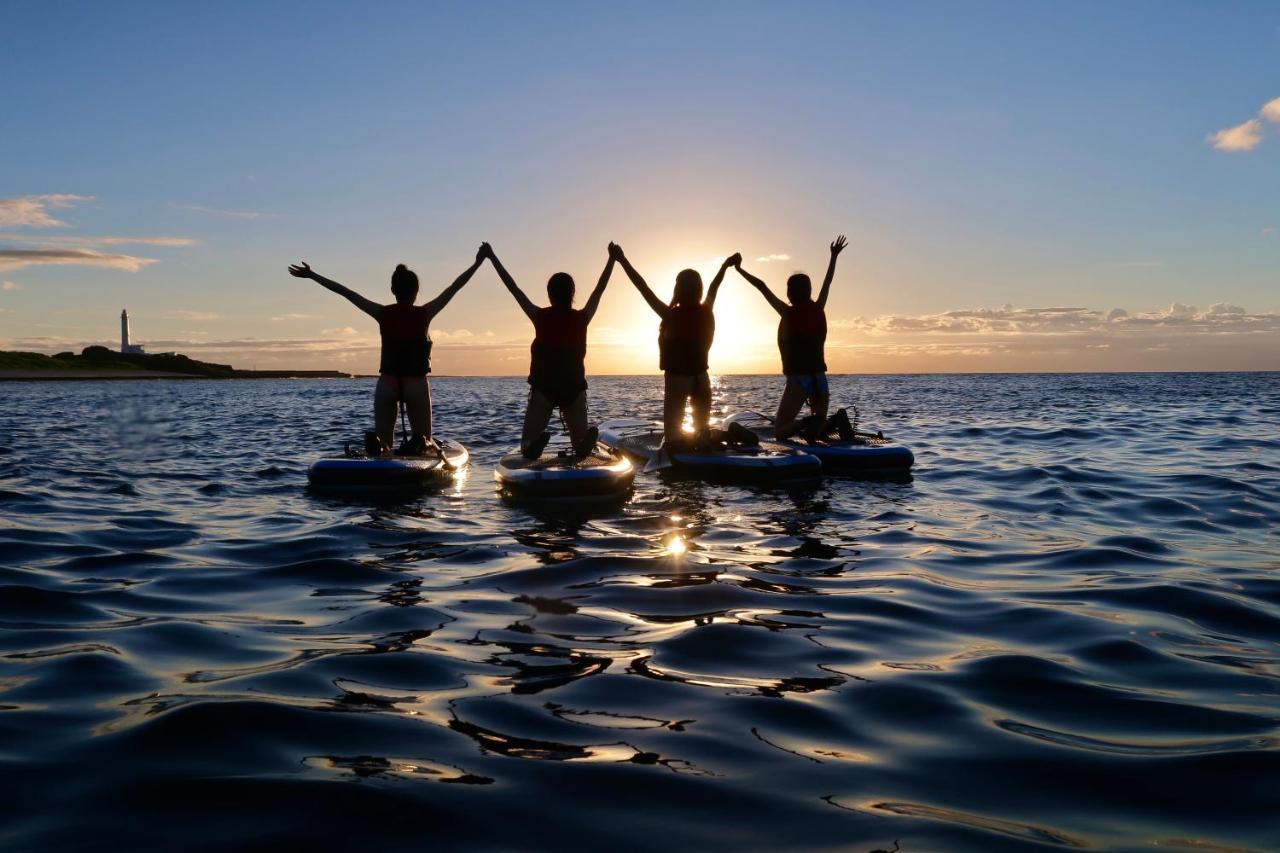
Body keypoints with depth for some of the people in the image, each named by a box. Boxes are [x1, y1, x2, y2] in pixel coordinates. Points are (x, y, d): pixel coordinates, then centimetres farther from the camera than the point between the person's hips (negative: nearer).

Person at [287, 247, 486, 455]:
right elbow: (454, 287, 0)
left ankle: (376, 444, -27)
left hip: (387, 383, 2)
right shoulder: (424, 314, -5)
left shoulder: (383, 314, -2)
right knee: (426, 443, 9)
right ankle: (419, 444, -28)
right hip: (417, 384, -1)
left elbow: (345, 292, 3)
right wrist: (477, 263, 8)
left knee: (382, 442, 10)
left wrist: (311, 275, 10)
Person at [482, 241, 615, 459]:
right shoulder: (582, 318, 1)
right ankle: (585, 440, -30)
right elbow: (600, 289, 13)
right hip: (575, 389, 1)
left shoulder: (541, 317, -3)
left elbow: (513, 288, 2)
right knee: (582, 444, 7)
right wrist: (612, 258, 25)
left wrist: (492, 257, 10)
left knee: (528, 445, 3)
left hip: (543, 388, -1)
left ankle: (536, 442, -34)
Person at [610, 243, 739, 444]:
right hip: (700, 378, 5)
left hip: (677, 378, -5)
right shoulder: (706, 312, -1)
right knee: (702, 432, 13)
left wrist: (621, 260, -9)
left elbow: (643, 288, -13)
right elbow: (714, 286, 16)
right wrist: (726, 265, 34)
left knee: (673, 436, -4)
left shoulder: (672, 315, -14)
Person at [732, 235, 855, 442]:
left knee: (779, 432, -1)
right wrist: (834, 256, 34)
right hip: (819, 379, 5)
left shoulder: (788, 314, -6)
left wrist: (740, 270, 7)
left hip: (797, 380, -5)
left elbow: (762, 287, -2)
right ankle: (836, 420, -18)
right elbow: (827, 282, 21)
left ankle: (808, 422, -30)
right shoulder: (818, 310, 6)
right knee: (818, 432, 15)